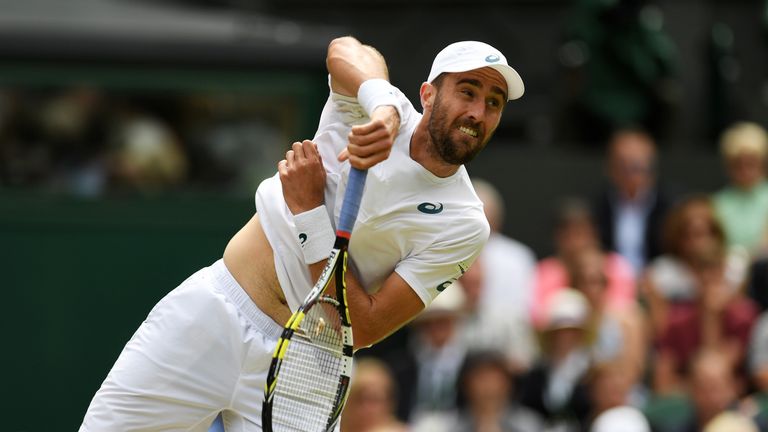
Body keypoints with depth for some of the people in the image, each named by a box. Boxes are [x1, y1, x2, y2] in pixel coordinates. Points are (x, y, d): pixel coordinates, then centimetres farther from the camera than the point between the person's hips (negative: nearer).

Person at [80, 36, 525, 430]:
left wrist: (310, 211, -18)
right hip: (213, 310, 1)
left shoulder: (465, 228, -8)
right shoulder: (362, 111, -3)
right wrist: (385, 105, -43)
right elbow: (345, 51, -25)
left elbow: (363, 329, -14)